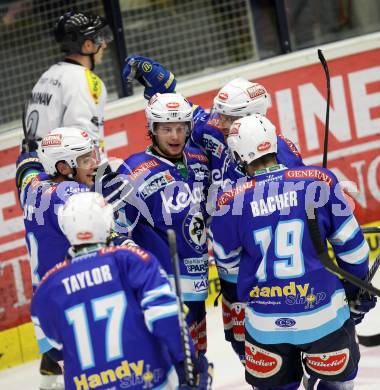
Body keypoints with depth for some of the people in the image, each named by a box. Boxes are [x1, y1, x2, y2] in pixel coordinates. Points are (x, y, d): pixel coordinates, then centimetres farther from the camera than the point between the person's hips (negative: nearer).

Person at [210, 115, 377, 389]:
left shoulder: (232, 200, -7)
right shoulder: (318, 181, -7)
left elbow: (227, 260, 9)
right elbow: (351, 245, 1)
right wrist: (358, 292, 16)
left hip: (265, 324, 1)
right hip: (323, 315, -1)